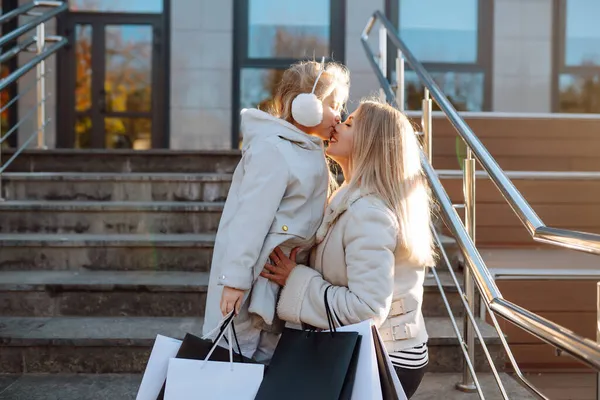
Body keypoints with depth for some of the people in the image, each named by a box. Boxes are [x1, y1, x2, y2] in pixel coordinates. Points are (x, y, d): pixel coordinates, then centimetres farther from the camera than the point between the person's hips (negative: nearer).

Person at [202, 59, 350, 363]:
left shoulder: (307, 150, 11)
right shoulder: (274, 148, -19)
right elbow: (251, 217, -23)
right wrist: (235, 278, -23)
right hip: (258, 272, -9)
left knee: (269, 356, 16)